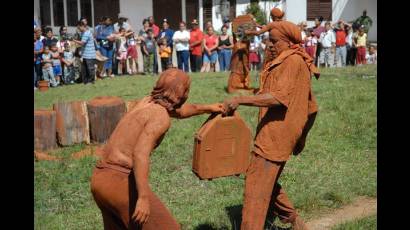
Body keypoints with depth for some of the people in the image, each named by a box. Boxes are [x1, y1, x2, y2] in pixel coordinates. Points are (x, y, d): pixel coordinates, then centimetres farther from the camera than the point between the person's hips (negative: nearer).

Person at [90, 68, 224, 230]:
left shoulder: (148, 101, 17)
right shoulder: (161, 117, -11)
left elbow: (177, 110, 37)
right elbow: (140, 153, -25)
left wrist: (208, 108, 50)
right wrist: (143, 198, -29)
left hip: (101, 179, 9)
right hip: (120, 182, -9)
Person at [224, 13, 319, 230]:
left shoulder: (292, 61, -12)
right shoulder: (300, 64, 19)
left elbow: (279, 97, -26)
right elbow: (311, 108, 21)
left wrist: (240, 100, -29)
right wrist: (301, 137, 27)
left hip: (275, 132, -10)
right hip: (275, 134, 10)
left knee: (257, 185, -9)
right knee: (267, 182, 19)